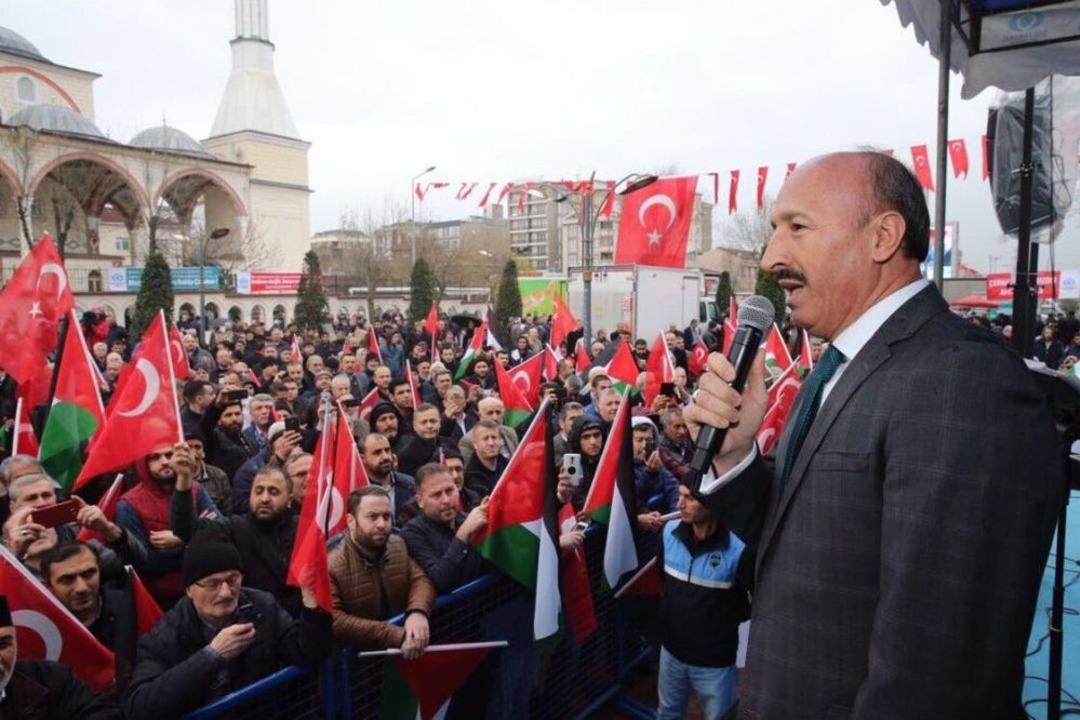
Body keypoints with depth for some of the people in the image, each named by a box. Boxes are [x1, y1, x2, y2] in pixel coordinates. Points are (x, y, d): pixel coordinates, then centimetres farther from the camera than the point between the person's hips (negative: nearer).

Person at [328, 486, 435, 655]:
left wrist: (417, 612, -23)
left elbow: (420, 580, -1)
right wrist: (396, 636, -26)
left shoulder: (398, 545, 6)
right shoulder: (330, 564, -15)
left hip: (404, 650, 5)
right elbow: (334, 622, -22)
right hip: (359, 656, -4)